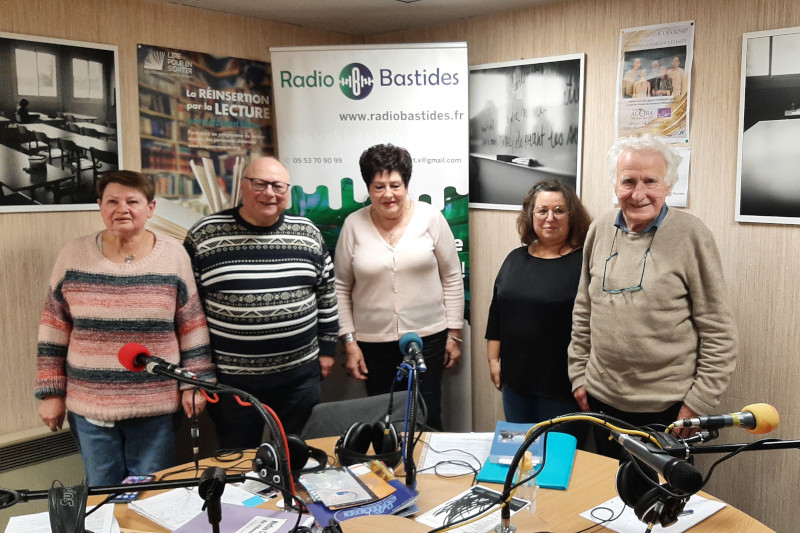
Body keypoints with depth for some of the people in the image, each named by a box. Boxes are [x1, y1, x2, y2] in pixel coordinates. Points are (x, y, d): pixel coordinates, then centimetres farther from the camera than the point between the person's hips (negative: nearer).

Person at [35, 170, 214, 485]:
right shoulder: (74, 255, -2)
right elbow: (54, 328, 3)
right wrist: (51, 392, 2)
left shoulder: (173, 256, -5)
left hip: (156, 405, -1)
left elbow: (192, 324, -1)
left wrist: (194, 383, -4)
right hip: (88, 405, 1)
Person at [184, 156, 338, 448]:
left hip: (300, 374, 2)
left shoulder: (307, 233, 2)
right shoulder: (204, 236, -6)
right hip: (230, 378, -1)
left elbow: (326, 293, 10)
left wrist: (326, 348, 10)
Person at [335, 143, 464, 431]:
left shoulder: (430, 218, -4)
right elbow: (341, 288, 3)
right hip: (373, 341, 1)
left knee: (426, 419, 7)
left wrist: (454, 333, 0)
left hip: (428, 336, -1)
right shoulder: (354, 225, -1)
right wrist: (349, 342, 0)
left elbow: (452, 278, 1)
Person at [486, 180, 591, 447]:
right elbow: (497, 313, 14)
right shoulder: (516, 259, 9)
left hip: (562, 385, -5)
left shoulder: (585, 262, -11)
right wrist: (494, 359, 11)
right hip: (515, 380, 6)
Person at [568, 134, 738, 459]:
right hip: (602, 397, 4)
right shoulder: (600, 231, 1)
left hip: (667, 407, -4)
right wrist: (579, 374, 8)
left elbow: (718, 333, -9)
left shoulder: (691, 236, -11)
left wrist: (698, 403, -10)